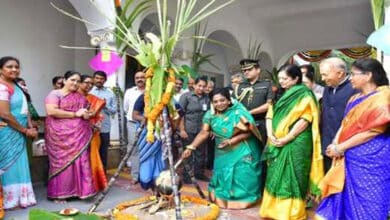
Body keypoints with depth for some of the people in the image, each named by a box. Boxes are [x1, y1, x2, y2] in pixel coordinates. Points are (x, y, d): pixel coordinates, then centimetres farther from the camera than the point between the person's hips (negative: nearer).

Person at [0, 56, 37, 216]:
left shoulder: (15, 86, 14)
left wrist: (29, 128, 3)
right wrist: (26, 131, -13)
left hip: (17, 134, 9)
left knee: (17, 165, 13)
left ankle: (17, 198, 23)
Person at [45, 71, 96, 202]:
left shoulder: (81, 97, 17)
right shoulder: (54, 94, 0)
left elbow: (87, 112, 23)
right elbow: (51, 111, -15)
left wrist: (87, 115, -4)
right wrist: (75, 114, -13)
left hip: (79, 135, 5)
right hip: (61, 135, -5)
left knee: (80, 161, 1)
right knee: (62, 162, -1)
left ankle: (78, 190, 11)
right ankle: (59, 194, 10)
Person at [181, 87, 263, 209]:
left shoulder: (238, 112, -18)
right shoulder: (210, 115, -9)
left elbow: (249, 132, -17)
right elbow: (204, 133, -12)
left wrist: (231, 141, -26)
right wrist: (191, 147, -23)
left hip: (242, 151, -3)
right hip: (223, 153, 4)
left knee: (242, 176, 0)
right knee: (222, 175, 12)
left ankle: (243, 198, 23)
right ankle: (222, 197, 35)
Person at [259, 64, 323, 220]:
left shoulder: (304, 95, -6)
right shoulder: (283, 95, 14)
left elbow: (305, 120, -15)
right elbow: (270, 115, 10)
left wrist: (286, 139, -17)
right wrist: (270, 134, -7)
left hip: (295, 143, -7)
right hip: (277, 143, 7)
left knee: (291, 178, -3)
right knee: (276, 177, 11)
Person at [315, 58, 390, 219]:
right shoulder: (354, 99, 13)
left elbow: (372, 131, -17)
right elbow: (344, 125, 12)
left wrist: (340, 147, -13)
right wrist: (335, 145, -6)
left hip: (371, 160, -7)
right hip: (350, 158, 7)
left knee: (367, 205, 3)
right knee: (346, 198, 13)